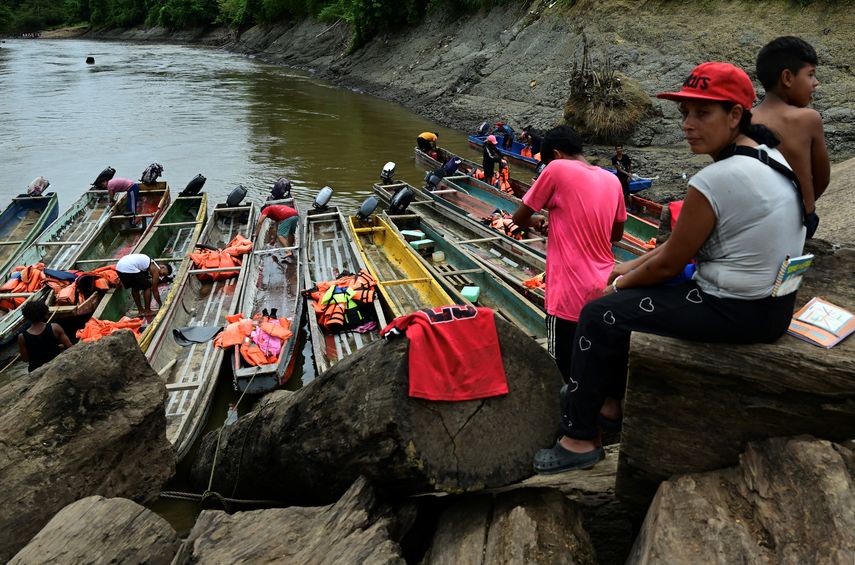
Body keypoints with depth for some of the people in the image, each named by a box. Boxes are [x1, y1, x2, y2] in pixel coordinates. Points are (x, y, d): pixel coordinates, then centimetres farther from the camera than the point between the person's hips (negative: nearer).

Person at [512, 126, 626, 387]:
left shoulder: (558, 169, -9)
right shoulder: (611, 179, 8)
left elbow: (519, 218, -2)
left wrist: (536, 221, 19)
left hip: (571, 292, -6)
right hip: (604, 287, 6)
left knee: (568, 363, 6)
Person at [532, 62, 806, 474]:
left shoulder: (715, 181, -25)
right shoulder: (772, 157, 6)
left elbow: (669, 264, -15)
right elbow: (687, 240, 10)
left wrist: (619, 284, 4)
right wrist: (632, 267, 12)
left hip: (736, 313, -10)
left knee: (599, 316, -2)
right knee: (631, 294, 22)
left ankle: (579, 438, 9)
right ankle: (611, 401, 32)